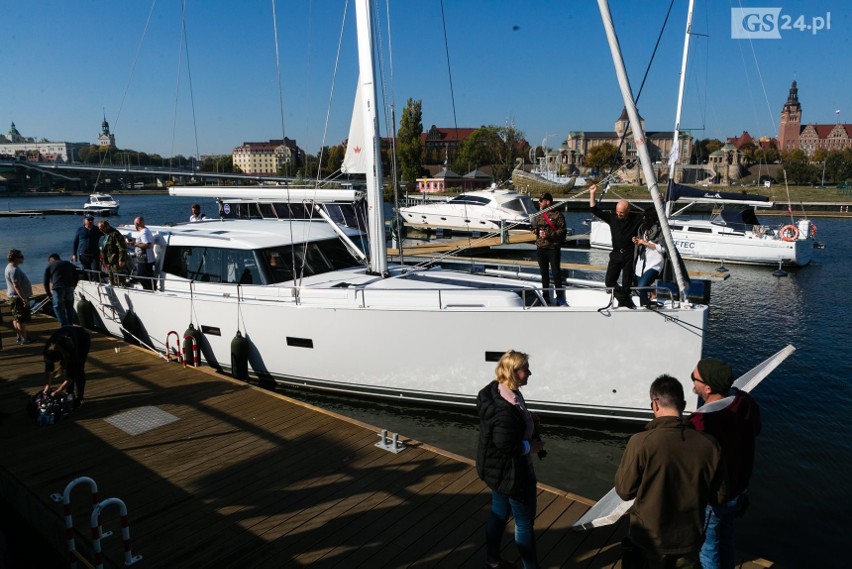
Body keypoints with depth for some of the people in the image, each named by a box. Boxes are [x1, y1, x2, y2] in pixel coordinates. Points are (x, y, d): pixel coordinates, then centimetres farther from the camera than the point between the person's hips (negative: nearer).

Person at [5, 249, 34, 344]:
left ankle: (19, 337, 24)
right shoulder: (14, 270, -22)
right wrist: (24, 299, -28)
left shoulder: (12, 267, 12)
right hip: (18, 298, -11)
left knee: (16, 319, 16)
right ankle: (24, 339, -3)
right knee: (22, 319, -6)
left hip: (15, 297, 11)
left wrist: (24, 298, 24)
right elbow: (16, 286, -27)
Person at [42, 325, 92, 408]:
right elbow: (48, 369, -19)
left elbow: (72, 374, -36)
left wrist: (57, 392, -33)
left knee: (78, 369, -13)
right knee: (66, 369, -7)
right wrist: (47, 386, -25)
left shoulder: (70, 349, -42)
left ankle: (79, 398, -5)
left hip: (83, 339, -5)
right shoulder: (48, 349, -31)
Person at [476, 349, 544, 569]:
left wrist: (528, 416, -2)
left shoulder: (496, 390, -4)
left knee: (499, 513, 25)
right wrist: (533, 446, -15)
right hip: (512, 472, -10)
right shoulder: (506, 409, -34)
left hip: (498, 469, 10)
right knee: (525, 521, 12)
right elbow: (509, 447, -31)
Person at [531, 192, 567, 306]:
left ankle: (560, 298, 4)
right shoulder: (538, 215, 12)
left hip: (553, 248, -6)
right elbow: (535, 227, 23)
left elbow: (562, 231, -11)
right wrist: (535, 230, 1)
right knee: (544, 273, 12)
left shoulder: (557, 215, -6)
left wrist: (548, 234, -20)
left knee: (556, 272, -3)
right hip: (540, 248, 6)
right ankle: (546, 297, 21)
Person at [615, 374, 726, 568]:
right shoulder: (709, 444, -16)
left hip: (649, 540, -2)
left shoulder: (641, 442, -26)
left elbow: (624, 491, -14)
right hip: (690, 539, 3)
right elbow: (719, 495, -3)